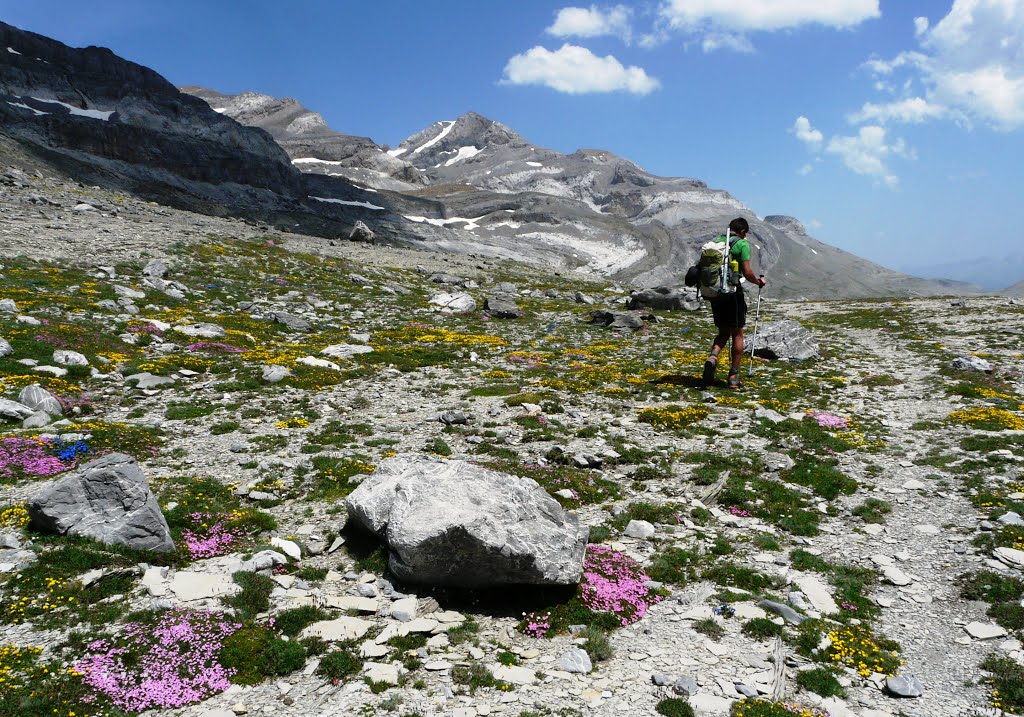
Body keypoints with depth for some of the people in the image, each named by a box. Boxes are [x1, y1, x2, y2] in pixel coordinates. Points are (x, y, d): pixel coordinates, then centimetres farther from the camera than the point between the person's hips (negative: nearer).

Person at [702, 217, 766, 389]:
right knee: (737, 334, 8)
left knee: (723, 333, 18)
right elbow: (747, 272, -13)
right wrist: (759, 281, 6)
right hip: (733, 293, -5)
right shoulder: (742, 244, -6)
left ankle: (712, 357, -11)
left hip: (715, 293, 5)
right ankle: (733, 377, 9)